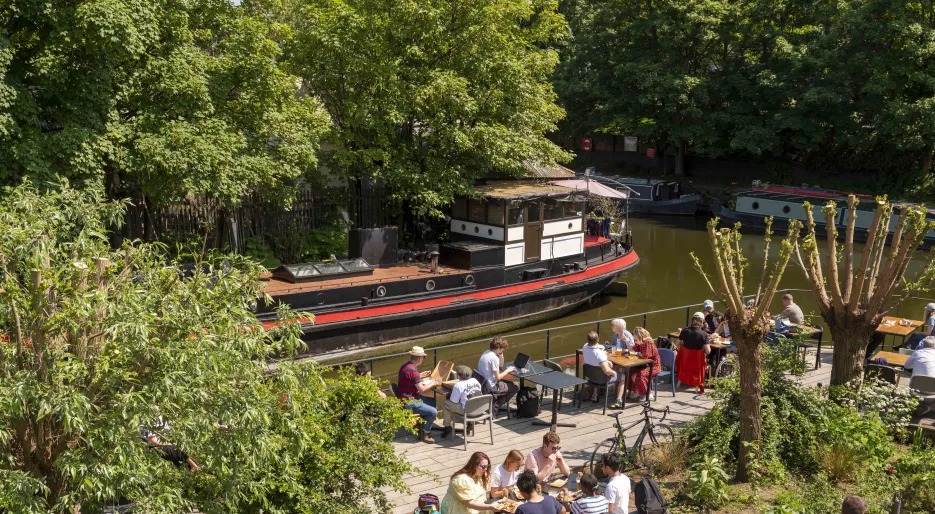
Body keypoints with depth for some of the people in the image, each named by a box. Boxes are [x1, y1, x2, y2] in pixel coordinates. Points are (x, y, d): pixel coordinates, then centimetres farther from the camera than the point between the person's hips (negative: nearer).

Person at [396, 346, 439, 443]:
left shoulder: (405, 366, 7)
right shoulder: (413, 370, -23)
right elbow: (421, 389, -22)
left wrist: (420, 375, 21)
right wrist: (432, 384, -6)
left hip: (404, 398, 11)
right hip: (408, 403, -11)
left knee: (430, 402, 26)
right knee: (433, 412, -15)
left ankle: (421, 429, 28)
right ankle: (425, 434, 5)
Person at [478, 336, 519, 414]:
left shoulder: (486, 353, 5)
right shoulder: (494, 358, -24)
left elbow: (501, 366, 16)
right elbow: (498, 377, -21)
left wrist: (501, 354, 2)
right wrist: (507, 370, -7)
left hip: (483, 383, 10)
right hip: (491, 386, -9)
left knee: (510, 383, 27)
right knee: (516, 388, 4)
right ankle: (496, 405, 5)